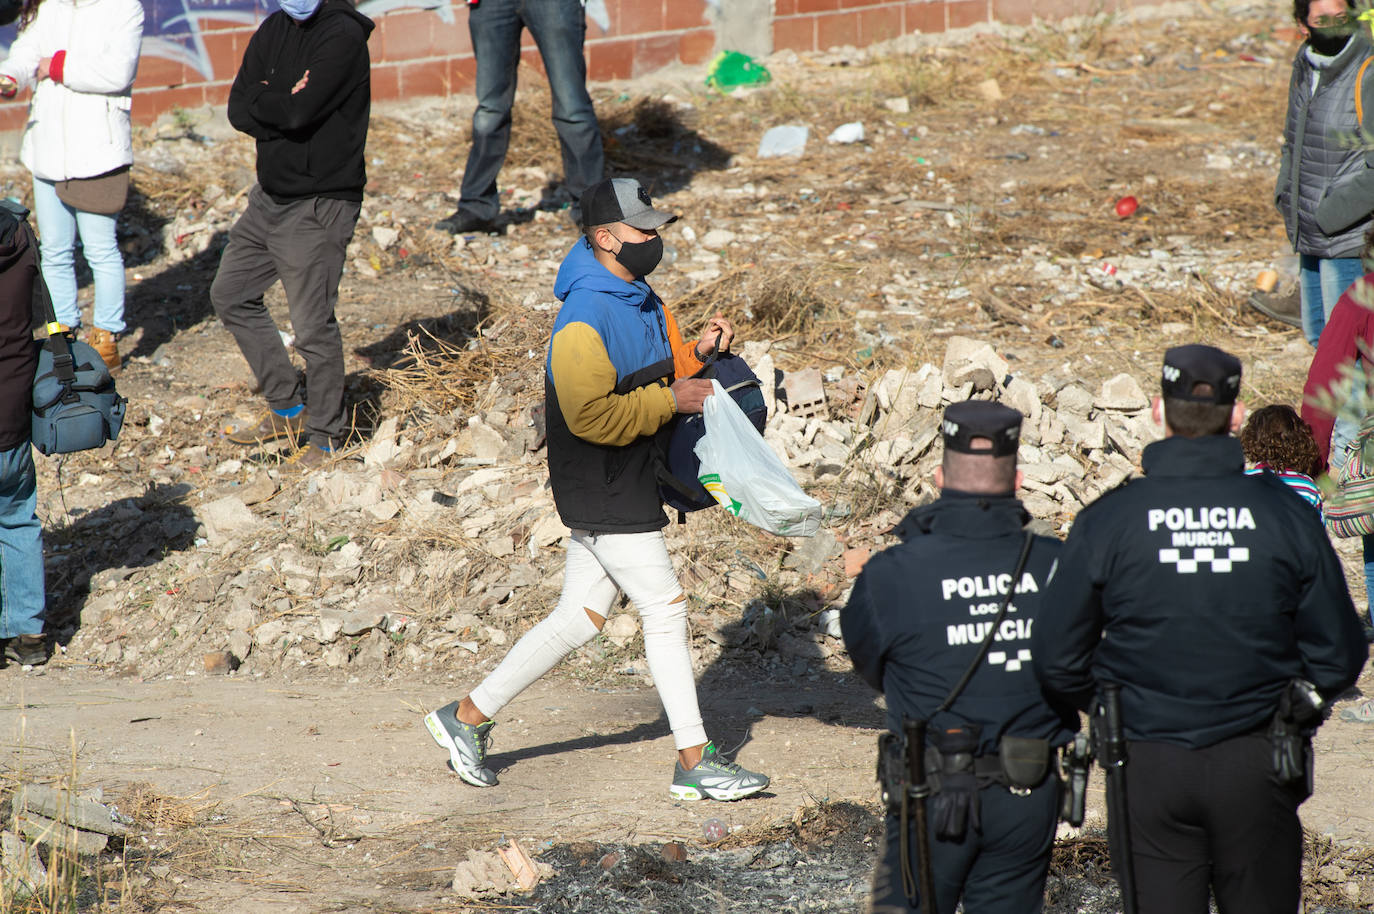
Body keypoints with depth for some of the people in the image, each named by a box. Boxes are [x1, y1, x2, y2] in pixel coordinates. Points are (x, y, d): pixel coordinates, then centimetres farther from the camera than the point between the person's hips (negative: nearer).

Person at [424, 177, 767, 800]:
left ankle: (469, 718, 20)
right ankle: (695, 763, 2)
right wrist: (670, 401, -21)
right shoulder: (586, 317, -22)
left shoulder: (639, 299, 10)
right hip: (602, 489, -10)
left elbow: (651, 372, 21)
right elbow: (591, 415, -27)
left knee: (581, 615, 12)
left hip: (627, 485, 10)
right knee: (665, 608, -5)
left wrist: (695, 354, 2)